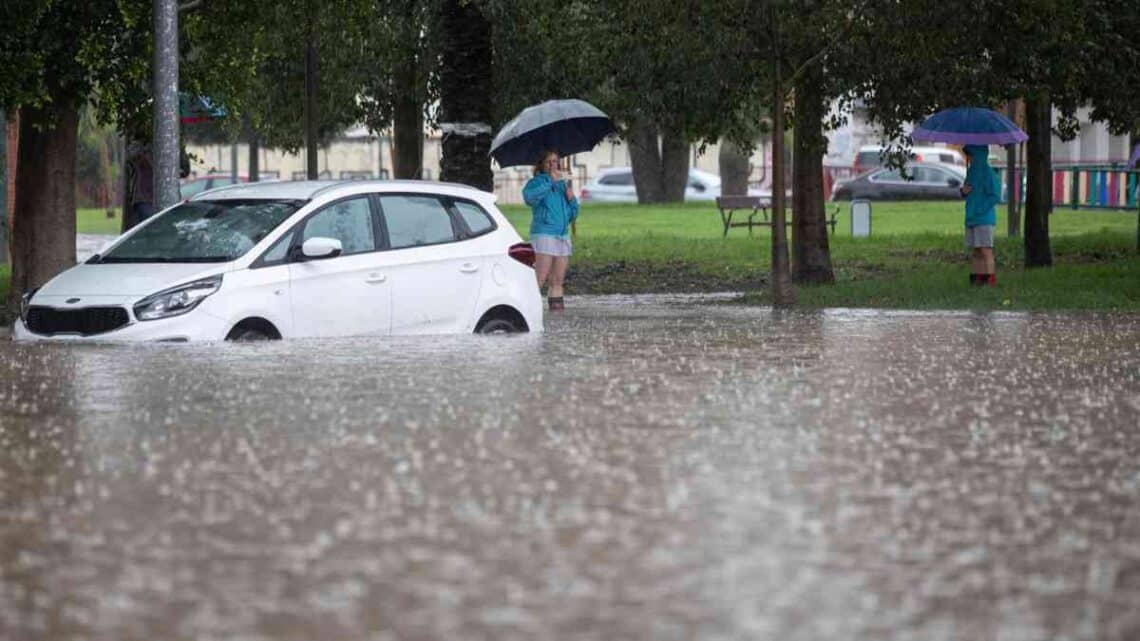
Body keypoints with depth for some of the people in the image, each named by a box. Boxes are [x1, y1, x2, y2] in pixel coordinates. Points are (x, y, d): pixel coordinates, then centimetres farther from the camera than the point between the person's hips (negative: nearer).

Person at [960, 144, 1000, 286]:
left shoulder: (987, 172, -12)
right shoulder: (971, 171, 13)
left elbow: (995, 196, -14)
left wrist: (980, 210, -17)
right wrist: (964, 191, 1)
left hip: (984, 219, -8)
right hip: (971, 218, 8)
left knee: (985, 251, -9)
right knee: (975, 253, 8)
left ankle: (990, 279, -9)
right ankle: (977, 279, 10)